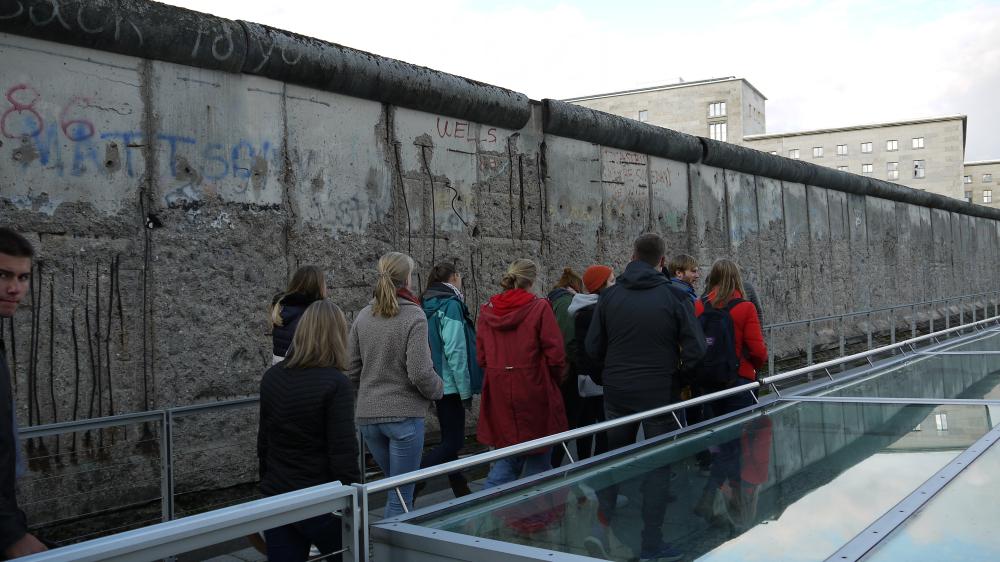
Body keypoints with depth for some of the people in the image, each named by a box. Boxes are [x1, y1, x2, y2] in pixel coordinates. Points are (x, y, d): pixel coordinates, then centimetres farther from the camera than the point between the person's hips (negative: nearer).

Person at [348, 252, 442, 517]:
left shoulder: (363, 316, 3)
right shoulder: (414, 317, -13)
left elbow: (352, 368, 6)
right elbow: (420, 373, -17)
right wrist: (438, 390, 2)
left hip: (368, 416, 6)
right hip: (404, 415, -6)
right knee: (401, 497, 5)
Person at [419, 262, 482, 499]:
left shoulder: (429, 305, 12)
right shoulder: (451, 304, -14)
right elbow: (455, 351, -19)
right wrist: (466, 390, -15)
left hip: (436, 382, 9)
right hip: (450, 383, -9)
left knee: (449, 438, 15)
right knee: (453, 441, -6)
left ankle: (461, 491, 24)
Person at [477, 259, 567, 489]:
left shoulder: (487, 311, 3)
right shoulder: (539, 308, -11)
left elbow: (482, 357, 6)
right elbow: (555, 355, -12)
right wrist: (553, 381, 6)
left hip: (498, 395, 5)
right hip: (533, 393, -5)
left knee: (508, 457, 16)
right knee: (538, 460, 10)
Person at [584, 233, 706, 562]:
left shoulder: (610, 295, -2)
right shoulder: (672, 296, -11)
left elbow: (593, 347, 0)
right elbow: (695, 349, -11)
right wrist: (675, 365, 9)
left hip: (616, 391, 3)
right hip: (659, 392, -2)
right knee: (657, 465, 9)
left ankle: (601, 527, 5)